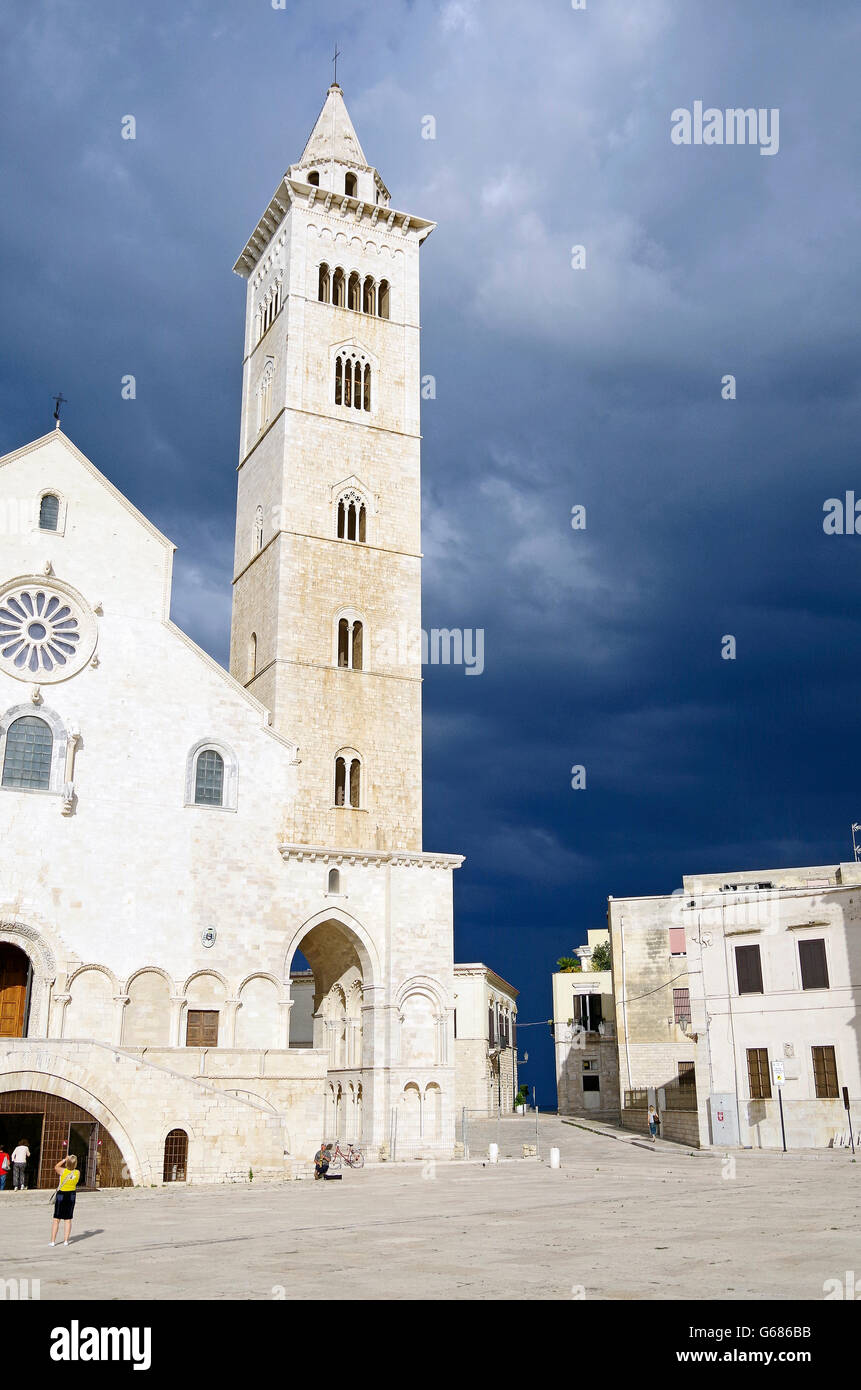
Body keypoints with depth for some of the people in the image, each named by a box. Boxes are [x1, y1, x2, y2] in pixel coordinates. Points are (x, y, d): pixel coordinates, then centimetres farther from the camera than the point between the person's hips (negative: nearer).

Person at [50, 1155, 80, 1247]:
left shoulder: (63, 1171, -16)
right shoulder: (77, 1173, -9)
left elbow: (56, 1167, 4)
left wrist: (64, 1160, 12)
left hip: (61, 1194, -3)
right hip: (71, 1195, 3)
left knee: (56, 1219, 6)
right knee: (68, 1219, 11)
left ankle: (53, 1240, 7)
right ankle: (66, 1240, 11)